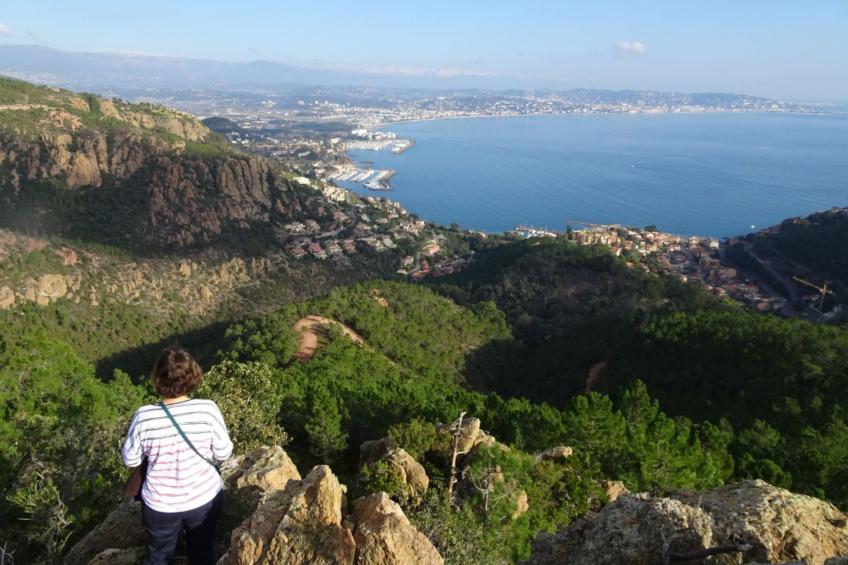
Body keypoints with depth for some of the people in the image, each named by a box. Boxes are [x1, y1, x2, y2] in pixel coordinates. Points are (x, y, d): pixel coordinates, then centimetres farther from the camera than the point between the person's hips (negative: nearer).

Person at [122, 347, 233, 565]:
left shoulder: (144, 417, -23)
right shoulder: (208, 410, -24)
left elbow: (130, 460, -7)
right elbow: (223, 453, -12)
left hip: (160, 505, 0)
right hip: (205, 498, 0)